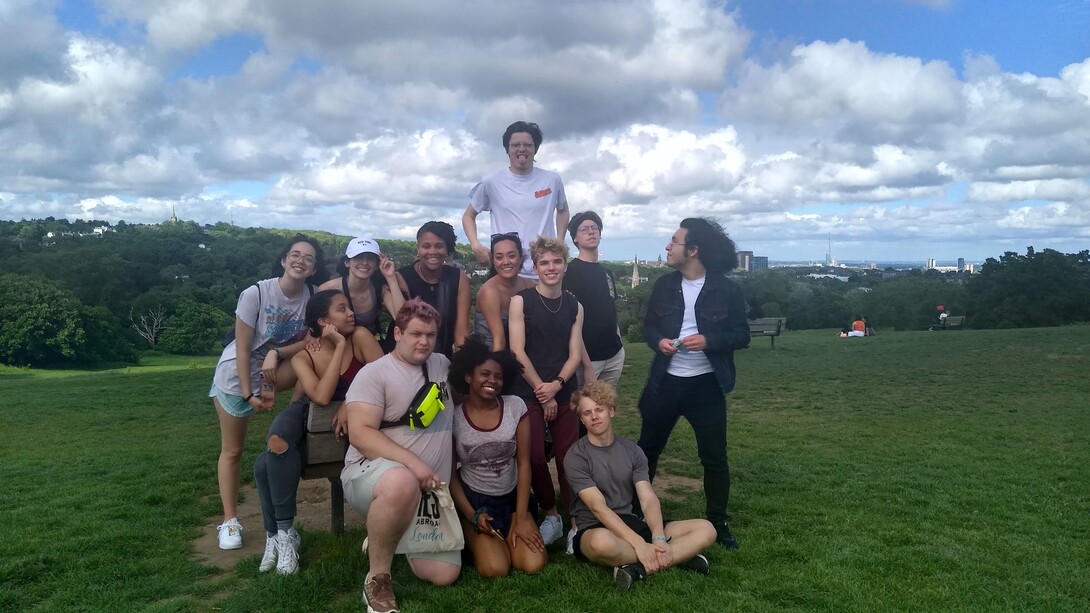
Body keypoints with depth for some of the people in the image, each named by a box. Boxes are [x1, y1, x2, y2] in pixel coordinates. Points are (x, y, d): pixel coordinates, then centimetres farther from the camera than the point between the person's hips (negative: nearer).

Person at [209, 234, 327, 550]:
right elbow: (243, 349, -20)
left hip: (274, 370, 3)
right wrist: (248, 394, -19)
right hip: (236, 375, -3)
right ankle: (230, 521, 12)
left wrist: (277, 353, -28)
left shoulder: (312, 297, -13)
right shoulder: (255, 294, -23)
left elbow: (309, 341, -10)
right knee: (232, 450, 3)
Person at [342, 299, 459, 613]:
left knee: (444, 574, -3)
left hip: (429, 490, 6)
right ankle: (378, 575, -19)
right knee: (402, 482, -43)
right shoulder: (374, 373, -7)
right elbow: (360, 433, -17)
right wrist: (412, 462, -27)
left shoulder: (443, 365, 11)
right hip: (371, 471, -6)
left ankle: (385, 537, 26)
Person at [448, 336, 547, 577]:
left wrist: (521, 517, -8)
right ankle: (475, 539, 12)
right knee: (495, 569, -21)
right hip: (474, 500, -2)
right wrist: (472, 516, -13)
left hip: (511, 498, 2)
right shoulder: (454, 417, -13)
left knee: (533, 564, -16)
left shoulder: (515, 407, -9)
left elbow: (524, 464, -5)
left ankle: (510, 534, 17)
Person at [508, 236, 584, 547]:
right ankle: (551, 516, 17)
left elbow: (575, 353, 5)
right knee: (535, 458, -3)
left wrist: (556, 384, -13)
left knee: (568, 458, 1)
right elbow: (518, 351, -8)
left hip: (564, 393, 3)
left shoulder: (574, 306, 8)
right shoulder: (521, 301, -2)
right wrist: (542, 393, -9)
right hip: (529, 393, -2)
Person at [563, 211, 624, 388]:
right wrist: (586, 363, -18)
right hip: (588, 357, -7)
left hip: (615, 355, 7)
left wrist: (620, 344, 10)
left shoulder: (606, 272, 14)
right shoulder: (570, 272, -9)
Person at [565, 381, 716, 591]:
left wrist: (658, 538, -23)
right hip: (593, 530, -5)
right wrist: (640, 544, -28)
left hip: (631, 524, 6)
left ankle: (638, 568, -24)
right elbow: (599, 508, -19)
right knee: (603, 542, -44)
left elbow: (649, 500, -3)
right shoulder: (576, 457, -10)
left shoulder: (631, 450, 5)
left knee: (705, 529, -9)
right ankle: (677, 556, -19)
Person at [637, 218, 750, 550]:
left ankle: (718, 523, 22)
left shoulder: (726, 289, -7)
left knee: (714, 457, 5)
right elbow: (648, 326, 10)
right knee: (647, 449, 12)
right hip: (665, 381, 3)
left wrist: (708, 341, -21)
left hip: (706, 385, -3)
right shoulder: (664, 285, 2)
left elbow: (742, 335, -5)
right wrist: (659, 341, -12)